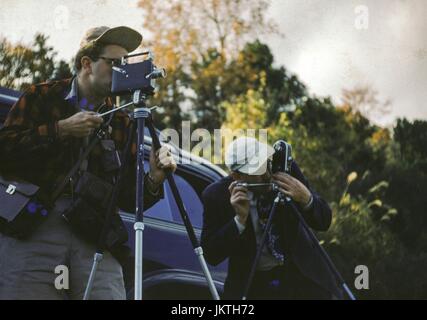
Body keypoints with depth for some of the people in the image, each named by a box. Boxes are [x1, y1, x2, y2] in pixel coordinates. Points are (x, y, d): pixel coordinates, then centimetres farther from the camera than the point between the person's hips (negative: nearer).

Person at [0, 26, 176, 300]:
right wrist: (61, 130, -9)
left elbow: (127, 200, 12)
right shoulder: (42, 97, 10)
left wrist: (154, 179, -8)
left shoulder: (121, 121, 16)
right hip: (32, 226, -2)